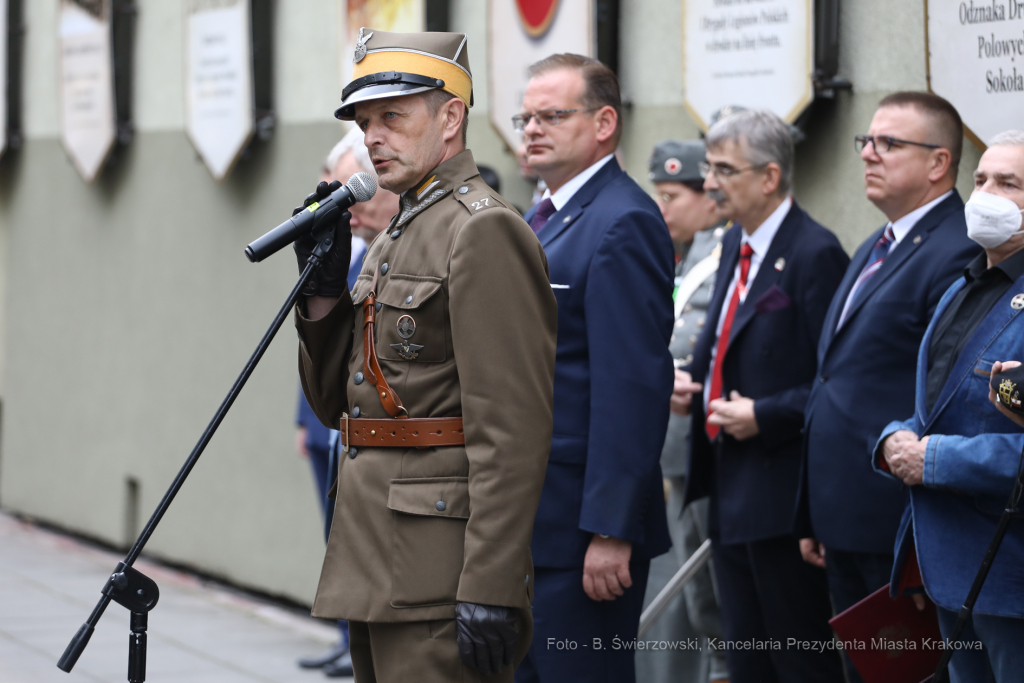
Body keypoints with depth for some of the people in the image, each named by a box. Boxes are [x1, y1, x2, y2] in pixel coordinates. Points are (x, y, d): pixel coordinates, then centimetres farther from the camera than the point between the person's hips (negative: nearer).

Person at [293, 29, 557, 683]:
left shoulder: (484, 230, -13)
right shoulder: (398, 236, 18)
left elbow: (513, 428, -21)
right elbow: (337, 402, 21)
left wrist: (490, 591, -25)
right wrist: (324, 285, 6)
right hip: (379, 563, 10)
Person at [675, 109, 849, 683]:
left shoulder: (815, 253, -15)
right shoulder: (736, 245, 13)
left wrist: (765, 415, -21)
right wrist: (691, 382, 8)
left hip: (781, 492, -9)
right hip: (731, 486, 9)